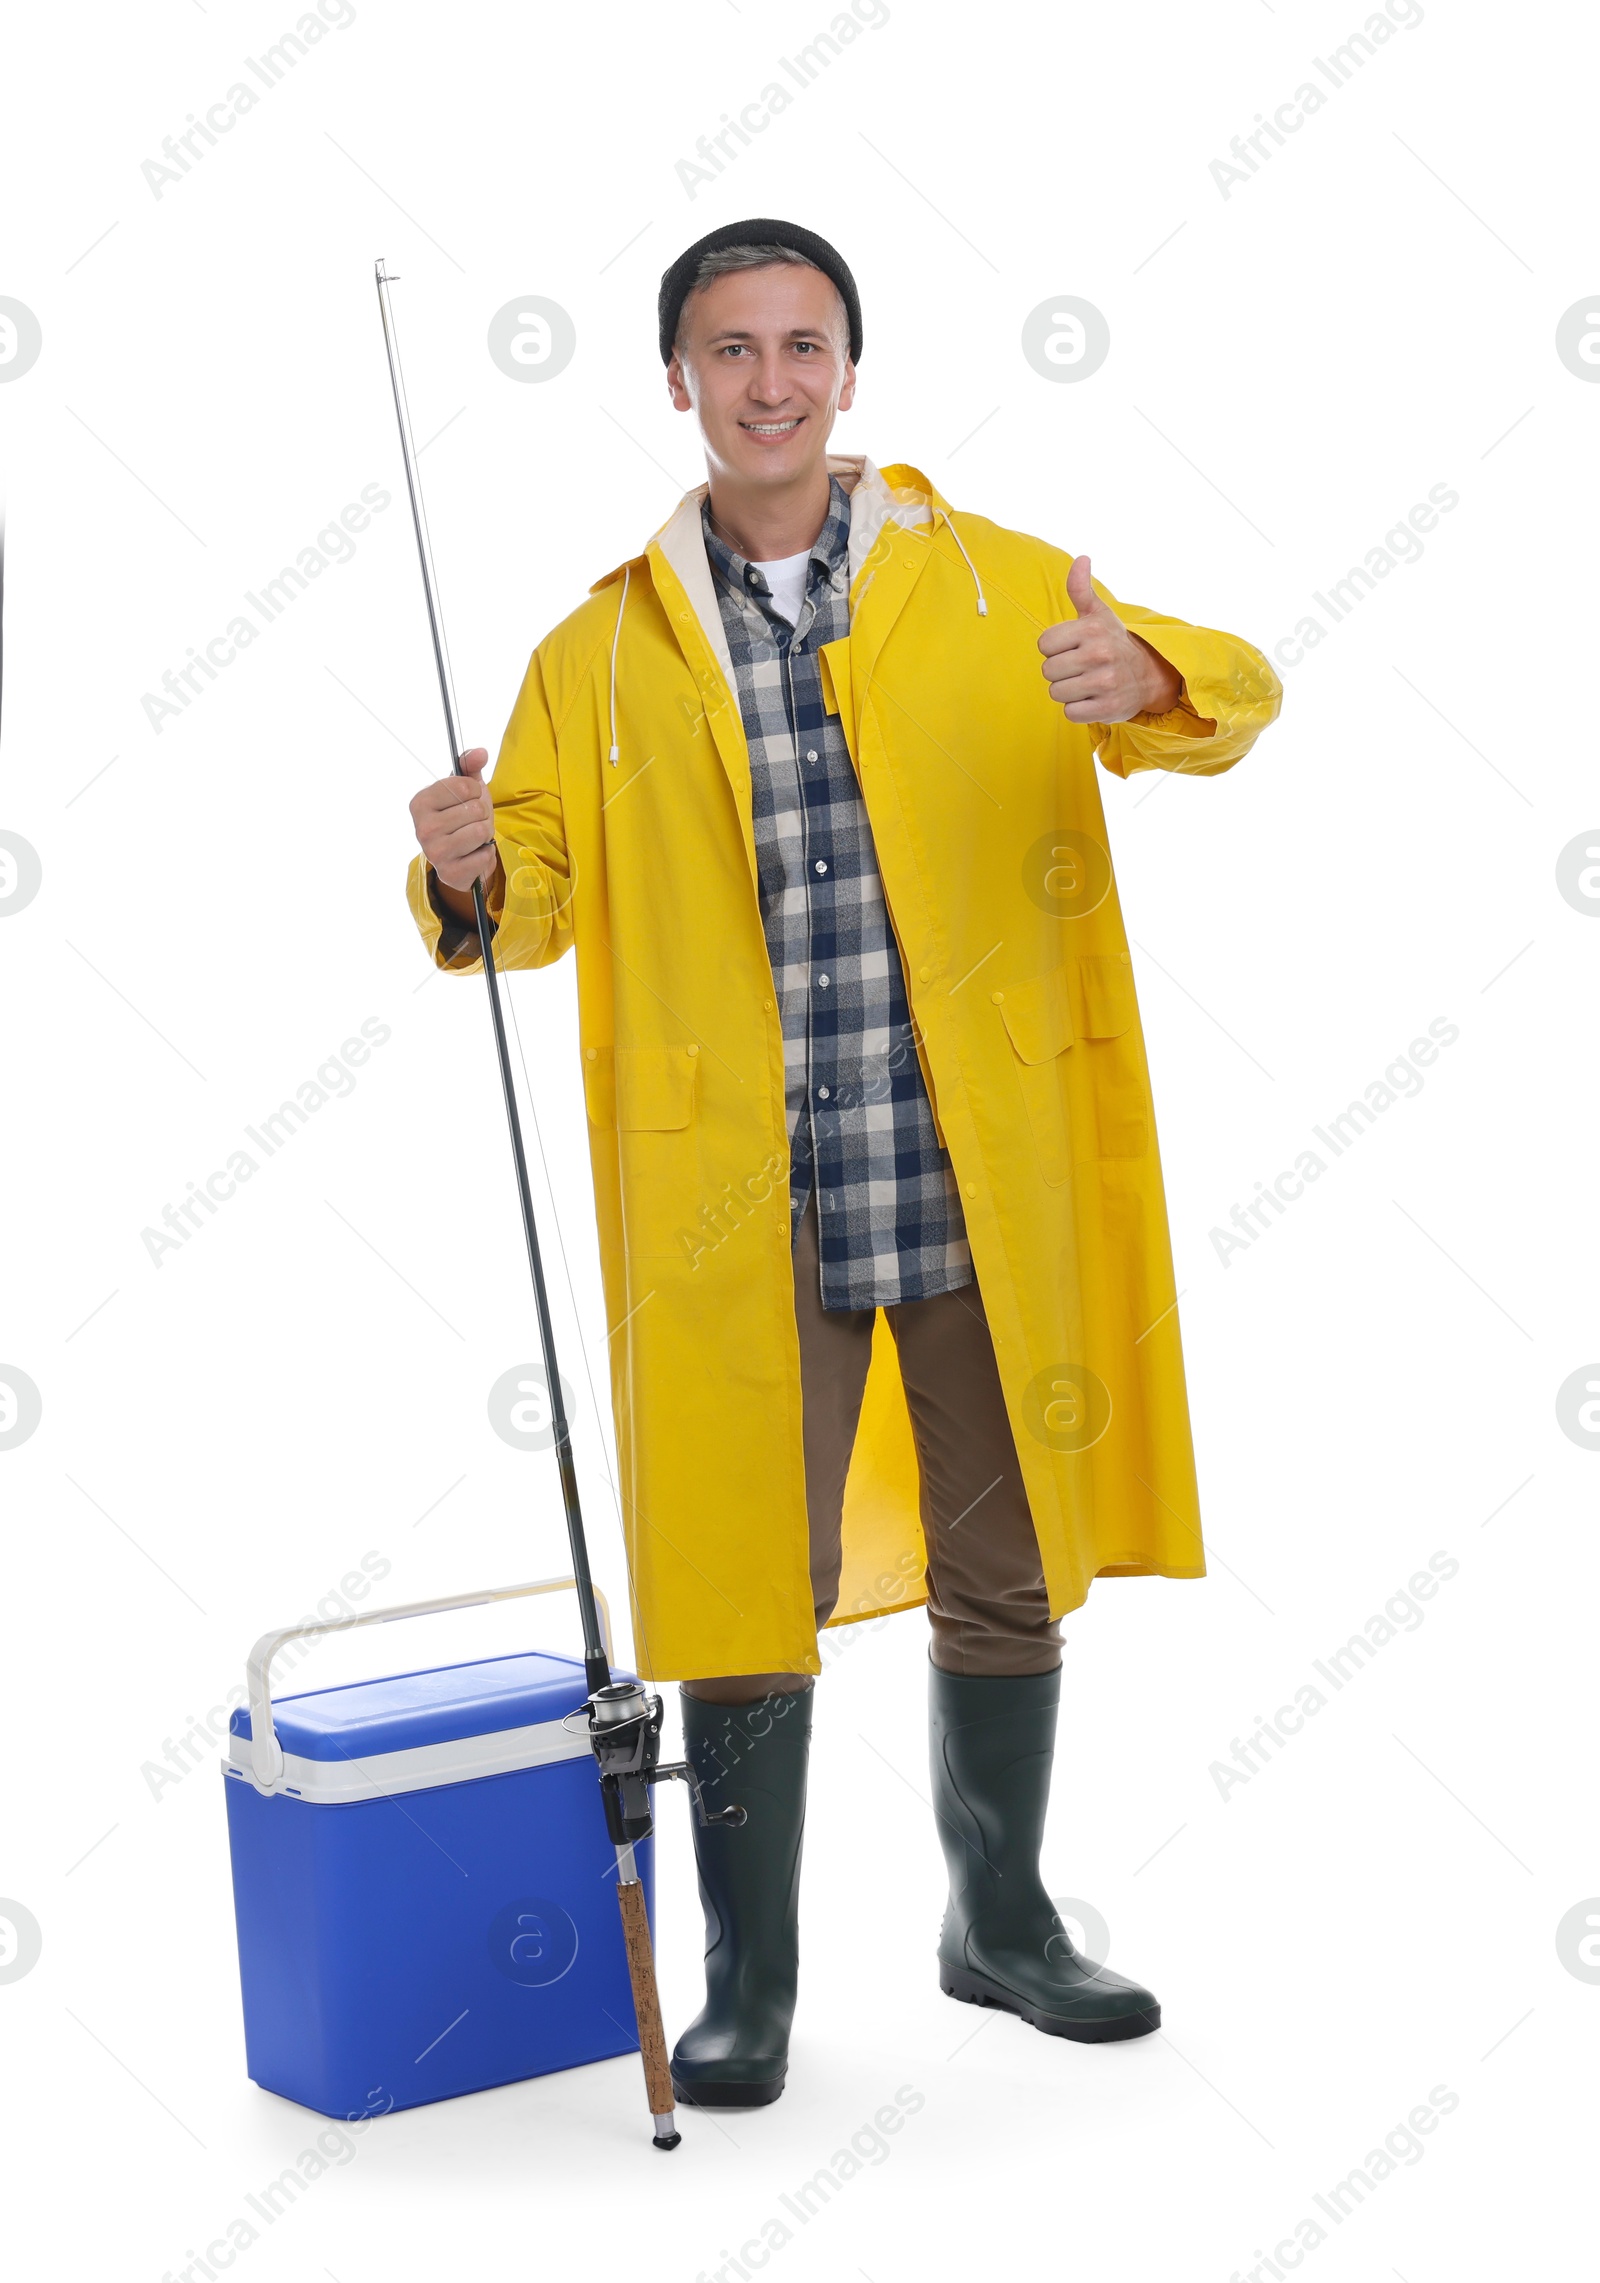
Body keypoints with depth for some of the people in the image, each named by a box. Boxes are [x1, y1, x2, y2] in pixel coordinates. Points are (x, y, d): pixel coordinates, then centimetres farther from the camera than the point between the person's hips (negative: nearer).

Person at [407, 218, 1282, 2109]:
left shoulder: (999, 587, 6)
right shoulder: (604, 647, 7)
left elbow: (1226, 693, -2)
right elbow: (544, 887, 10)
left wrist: (1151, 680, -26)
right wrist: (471, 879, -14)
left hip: (984, 1179, 1)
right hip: (740, 1202, -1)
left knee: (1003, 1568, 13)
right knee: (745, 1586, 3)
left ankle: (999, 1918, 34)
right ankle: (748, 1982, 21)